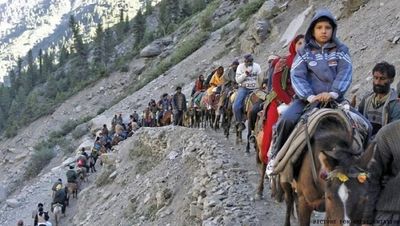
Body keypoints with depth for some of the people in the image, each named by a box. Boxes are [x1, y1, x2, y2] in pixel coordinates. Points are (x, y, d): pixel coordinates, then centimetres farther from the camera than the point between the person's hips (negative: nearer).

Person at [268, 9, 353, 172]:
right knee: (287, 119, -28)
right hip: (307, 99, -1)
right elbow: (297, 76, -4)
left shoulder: (341, 50, 11)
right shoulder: (305, 52, 9)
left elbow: (345, 72, -4)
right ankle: (275, 156, -8)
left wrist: (333, 93, -23)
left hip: (334, 99, 2)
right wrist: (310, 96, -22)